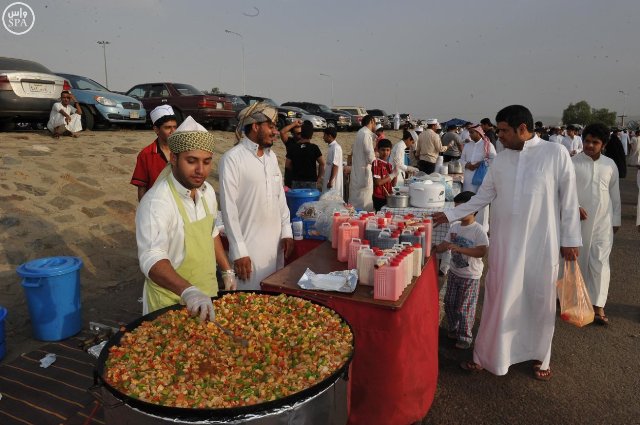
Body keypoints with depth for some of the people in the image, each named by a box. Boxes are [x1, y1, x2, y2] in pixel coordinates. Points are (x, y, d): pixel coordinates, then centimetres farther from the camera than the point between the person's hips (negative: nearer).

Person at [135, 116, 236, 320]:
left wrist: (227, 270, 14)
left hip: (207, 296, 7)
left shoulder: (207, 191, -1)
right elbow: (151, 259, -37)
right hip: (171, 304, -7)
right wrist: (188, 291, -52)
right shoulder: (156, 202, -26)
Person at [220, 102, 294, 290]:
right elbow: (229, 208, -14)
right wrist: (239, 251, -15)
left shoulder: (272, 156, 10)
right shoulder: (232, 158, -12)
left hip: (276, 243, 6)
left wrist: (286, 232, 7)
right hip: (249, 246, -6)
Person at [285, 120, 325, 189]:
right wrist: (319, 177, 2)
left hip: (296, 181, 2)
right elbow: (322, 163, -9)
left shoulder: (292, 147, -1)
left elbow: (287, 165, 1)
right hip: (311, 181, -2)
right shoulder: (314, 147, -7)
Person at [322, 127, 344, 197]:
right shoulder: (331, 147, 13)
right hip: (329, 179, 9)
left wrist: (331, 181, -21)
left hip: (333, 181, -9)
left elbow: (335, 166, -20)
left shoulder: (336, 148, -16)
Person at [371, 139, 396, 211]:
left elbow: (393, 184, 14)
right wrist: (391, 176, -10)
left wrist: (395, 173, -2)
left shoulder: (389, 165, 12)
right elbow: (377, 182, -17)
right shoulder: (376, 163, -9)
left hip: (388, 196, 7)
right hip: (379, 198, -7)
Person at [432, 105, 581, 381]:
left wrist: (570, 238, -2)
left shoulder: (556, 154, -7)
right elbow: (482, 197, 8)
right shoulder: (500, 159, 3)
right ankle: (486, 355, 23)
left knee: (539, 301, 11)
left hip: (542, 244, -2)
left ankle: (539, 356, 33)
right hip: (505, 243, 2)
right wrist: (449, 215, 4)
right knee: (499, 301, 8)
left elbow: (568, 199, -3)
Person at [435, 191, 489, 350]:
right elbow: (445, 244, 8)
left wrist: (459, 248, -33)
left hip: (470, 276, -6)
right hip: (454, 272, 6)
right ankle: (453, 330, 37)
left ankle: (465, 337, 23)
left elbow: (482, 251, -27)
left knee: (464, 308, 4)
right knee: (449, 303, 16)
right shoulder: (454, 227, 2)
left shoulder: (478, 230, -18)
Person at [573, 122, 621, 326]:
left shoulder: (610, 164, 5)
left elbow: (615, 194, 11)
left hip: (603, 222, 2)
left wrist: (616, 219, 12)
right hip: (578, 220, -1)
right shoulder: (573, 162, -5)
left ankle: (598, 306, 3)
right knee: (577, 259, 10)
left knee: (600, 262, -1)